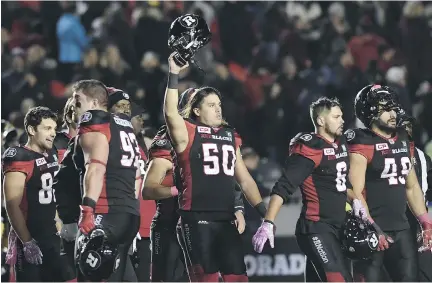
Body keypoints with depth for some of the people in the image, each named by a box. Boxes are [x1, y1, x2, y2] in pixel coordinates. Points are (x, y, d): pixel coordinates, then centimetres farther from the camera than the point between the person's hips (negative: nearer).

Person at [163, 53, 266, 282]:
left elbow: (245, 180, 20)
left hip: (226, 220, 6)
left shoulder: (230, 137, 17)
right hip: (197, 219, -6)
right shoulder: (188, 133, -1)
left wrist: (264, 212, 11)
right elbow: (170, 112, -22)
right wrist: (174, 74, -26)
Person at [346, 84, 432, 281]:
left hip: (400, 228, 7)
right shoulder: (362, 144, -11)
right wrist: (371, 228, -21)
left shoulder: (403, 141, 13)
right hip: (372, 229, -7)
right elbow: (356, 192, -16)